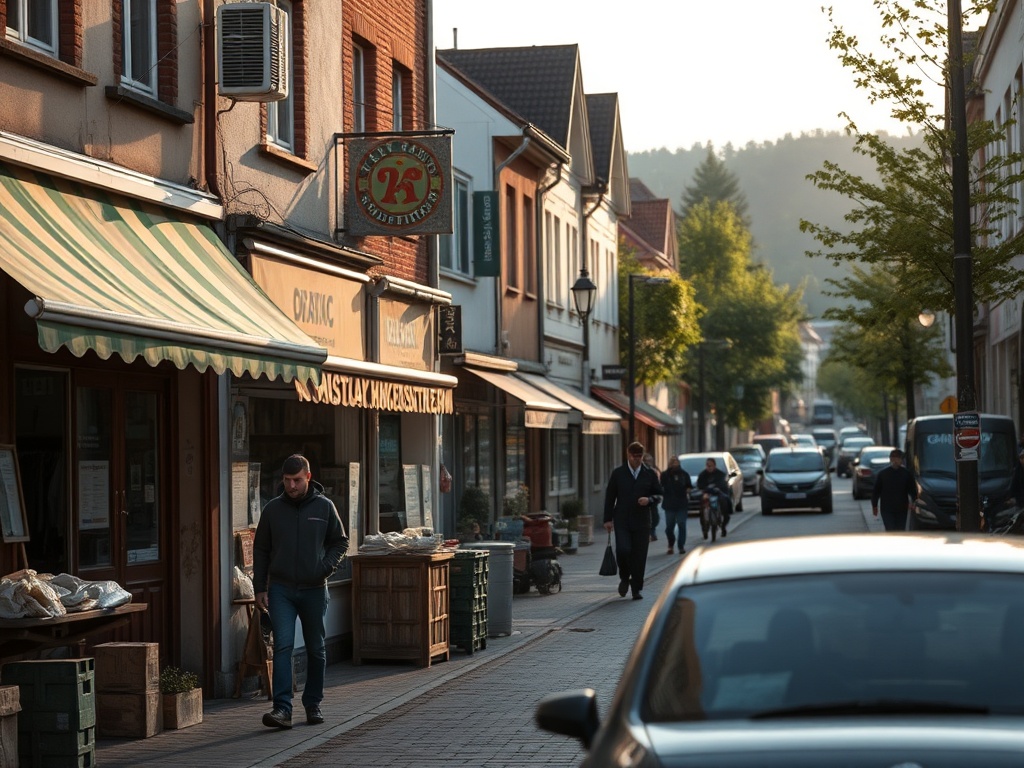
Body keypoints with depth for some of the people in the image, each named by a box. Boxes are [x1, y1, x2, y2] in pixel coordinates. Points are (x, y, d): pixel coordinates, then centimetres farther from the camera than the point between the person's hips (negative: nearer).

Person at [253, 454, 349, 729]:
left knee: (316, 649, 10)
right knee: (283, 646, -13)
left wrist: (327, 566, -9)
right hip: (281, 590, -1)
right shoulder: (272, 509, 3)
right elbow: (261, 550, 9)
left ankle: (313, 704, 24)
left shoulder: (324, 507, 1)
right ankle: (282, 708, -18)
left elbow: (340, 541, 9)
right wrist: (260, 588, 4)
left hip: (314, 589, 1)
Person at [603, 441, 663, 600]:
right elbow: (610, 496, 7)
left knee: (639, 556, 0)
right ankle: (624, 578, 13)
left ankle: (637, 589, 12)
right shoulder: (618, 473, 5)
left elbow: (659, 494, 10)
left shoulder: (650, 474, 7)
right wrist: (608, 519, 2)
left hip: (642, 521, 1)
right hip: (622, 521, -1)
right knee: (623, 550, -16)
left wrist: (649, 500, -13)